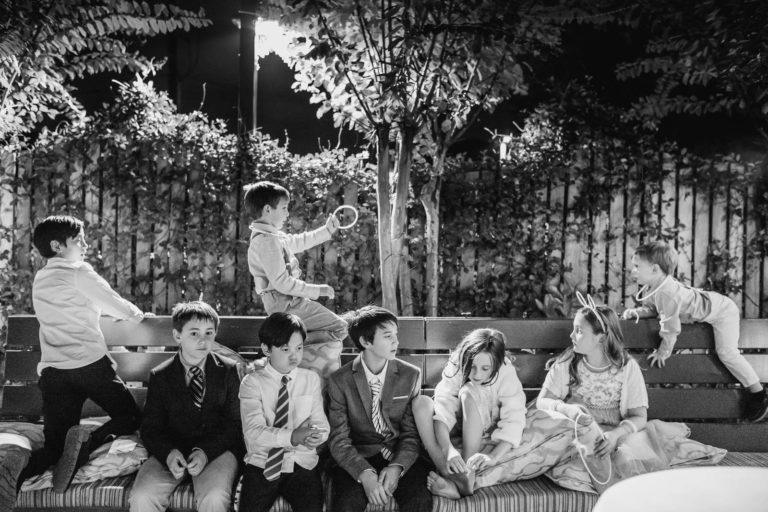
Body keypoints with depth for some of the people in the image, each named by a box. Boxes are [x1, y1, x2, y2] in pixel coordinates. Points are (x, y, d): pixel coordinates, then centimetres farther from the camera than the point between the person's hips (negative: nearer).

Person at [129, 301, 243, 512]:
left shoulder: (228, 371, 0)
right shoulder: (159, 376, 3)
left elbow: (235, 424, -1)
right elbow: (151, 428, 4)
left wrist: (206, 452, -17)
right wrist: (169, 453, -18)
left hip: (217, 449, -1)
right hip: (171, 452, 2)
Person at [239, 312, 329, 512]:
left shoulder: (311, 379, 6)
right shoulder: (252, 383, -2)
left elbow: (322, 424, 1)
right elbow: (253, 432, -13)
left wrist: (316, 434, -23)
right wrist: (292, 436, -29)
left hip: (303, 463, 1)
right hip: (262, 464, -1)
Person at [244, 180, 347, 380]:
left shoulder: (272, 236, 14)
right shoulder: (267, 240, -19)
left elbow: (297, 242, 33)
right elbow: (281, 283, -25)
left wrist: (326, 230, 30)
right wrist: (316, 290, -19)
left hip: (291, 302, 11)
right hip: (286, 305, -11)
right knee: (338, 328, -15)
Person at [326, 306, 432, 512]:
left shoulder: (411, 375, 0)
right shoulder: (339, 381, -5)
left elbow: (411, 433, 0)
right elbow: (339, 439, -7)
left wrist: (397, 467, -18)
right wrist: (365, 474, -23)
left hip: (401, 457, 1)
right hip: (358, 458, -1)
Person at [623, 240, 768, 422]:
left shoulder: (667, 293, -38)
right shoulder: (649, 288, -9)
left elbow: (671, 328, -32)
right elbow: (652, 309, 5)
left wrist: (663, 353, -18)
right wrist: (636, 312, -17)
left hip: (722, 311, -10)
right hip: (708, 302, 10)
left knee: (727, 352, -15)